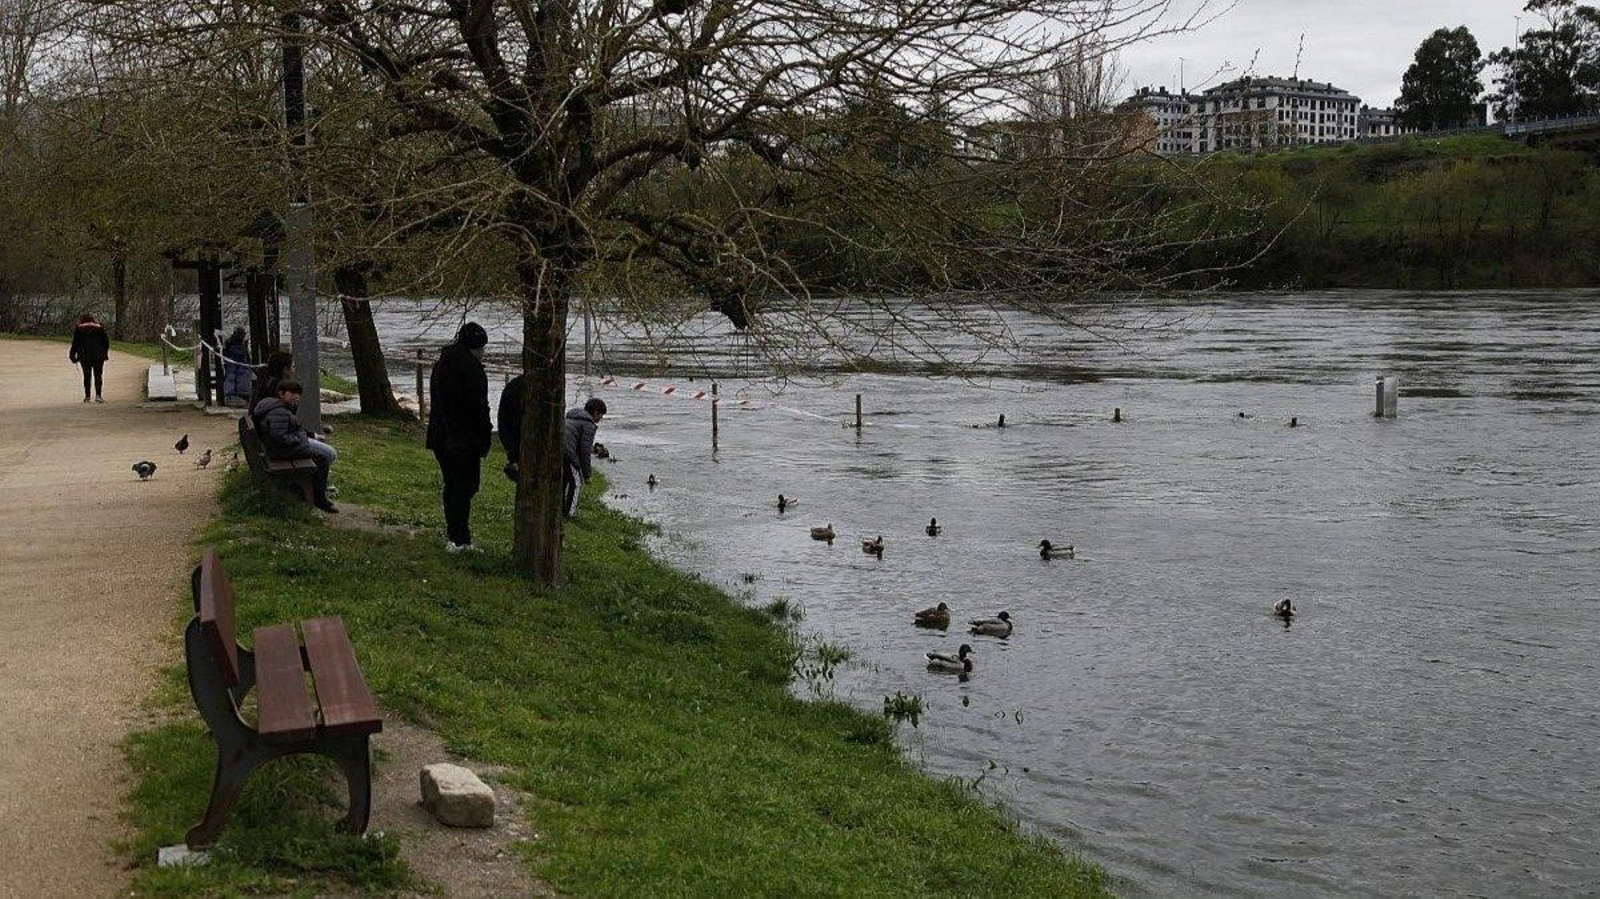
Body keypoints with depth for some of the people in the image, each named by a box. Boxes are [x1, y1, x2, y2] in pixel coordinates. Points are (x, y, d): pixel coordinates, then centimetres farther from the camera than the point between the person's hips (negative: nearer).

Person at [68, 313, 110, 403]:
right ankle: (98, 395, -13)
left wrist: (73, 356, 6)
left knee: (87, 376, 9)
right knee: (98, 375, 1)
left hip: (84, 357, 0)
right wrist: (105, 353, 17)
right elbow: (106, 341, 7)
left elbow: (75, 343, 0)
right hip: (98, 356, 0)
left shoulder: (78, 329, 4)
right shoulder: (99, 328, 6)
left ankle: (87, 396, 8)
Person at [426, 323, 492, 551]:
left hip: (440, 438, 9)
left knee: (451, 487, 15)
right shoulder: (471, 368, -14)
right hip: (465, 440, -9)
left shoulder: (441, 365, 15)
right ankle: (460, 540, -6)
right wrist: (486, 437, -9)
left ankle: (454, 536, 21)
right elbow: (479, 406, -18)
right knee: (465, 487, -5)